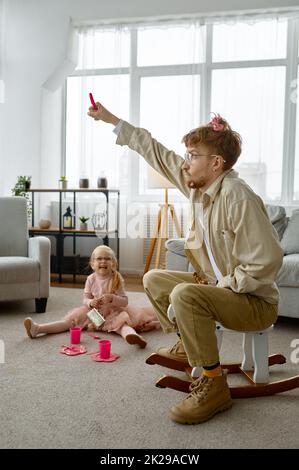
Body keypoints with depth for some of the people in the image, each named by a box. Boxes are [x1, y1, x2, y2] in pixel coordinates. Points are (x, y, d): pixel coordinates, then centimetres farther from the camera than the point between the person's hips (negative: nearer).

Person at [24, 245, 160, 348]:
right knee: (70, 319, -10)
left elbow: (125, 301, -8)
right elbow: (85, 299, 3)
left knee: (122, 321, -35)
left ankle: (131, 334, -69)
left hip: (113, 312, -3)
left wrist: (111, 298, -27)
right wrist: (91, 303, -20)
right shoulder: (91, 279, 0)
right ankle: (37, 328, -21)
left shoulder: (116, 279, -7)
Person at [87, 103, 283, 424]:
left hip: (256, 301, -9)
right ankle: (187, 346, 29)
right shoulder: (197, 184, -1)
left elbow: (267, 261, -29)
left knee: (185, 295, -33)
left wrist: (221, 285, -19)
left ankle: (214, 386, -17)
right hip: (217, 284, 9)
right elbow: (155, 152, 7)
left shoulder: (236, 196, -27)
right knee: (153, 280, 16)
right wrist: (111, 119, 12)